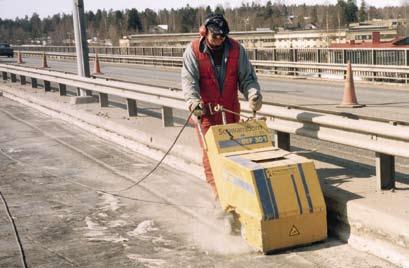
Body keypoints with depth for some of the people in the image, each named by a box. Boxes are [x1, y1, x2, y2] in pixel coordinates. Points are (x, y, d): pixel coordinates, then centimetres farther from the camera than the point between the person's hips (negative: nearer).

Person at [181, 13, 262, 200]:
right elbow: (189, 79, -15)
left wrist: (253, 94, -20)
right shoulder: (193, 50, -8)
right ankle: (216, 189, 6)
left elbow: (246, 76, -1)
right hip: (205, 111, -2)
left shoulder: (236, 49, -2)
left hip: (230, 110, 3)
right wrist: (193, 101, -32)